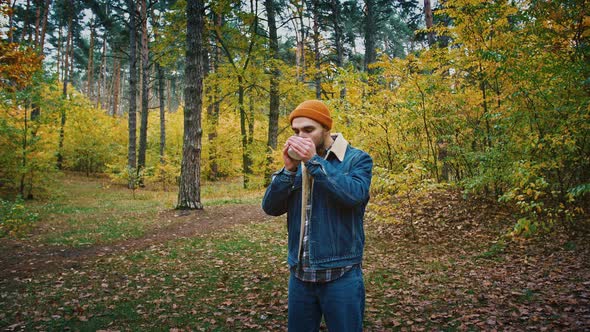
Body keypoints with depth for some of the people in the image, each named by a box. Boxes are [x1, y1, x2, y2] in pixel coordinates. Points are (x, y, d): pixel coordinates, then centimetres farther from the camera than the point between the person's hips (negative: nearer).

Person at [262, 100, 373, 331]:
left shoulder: (357, 159, -5)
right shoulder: (296, 162, 8)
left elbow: (354, 195, -24)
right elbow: (271, 208, 0)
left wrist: (314, 161, -21)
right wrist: (289, 169, -12)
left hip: (341, 275, -4)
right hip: (300, 274, 5)